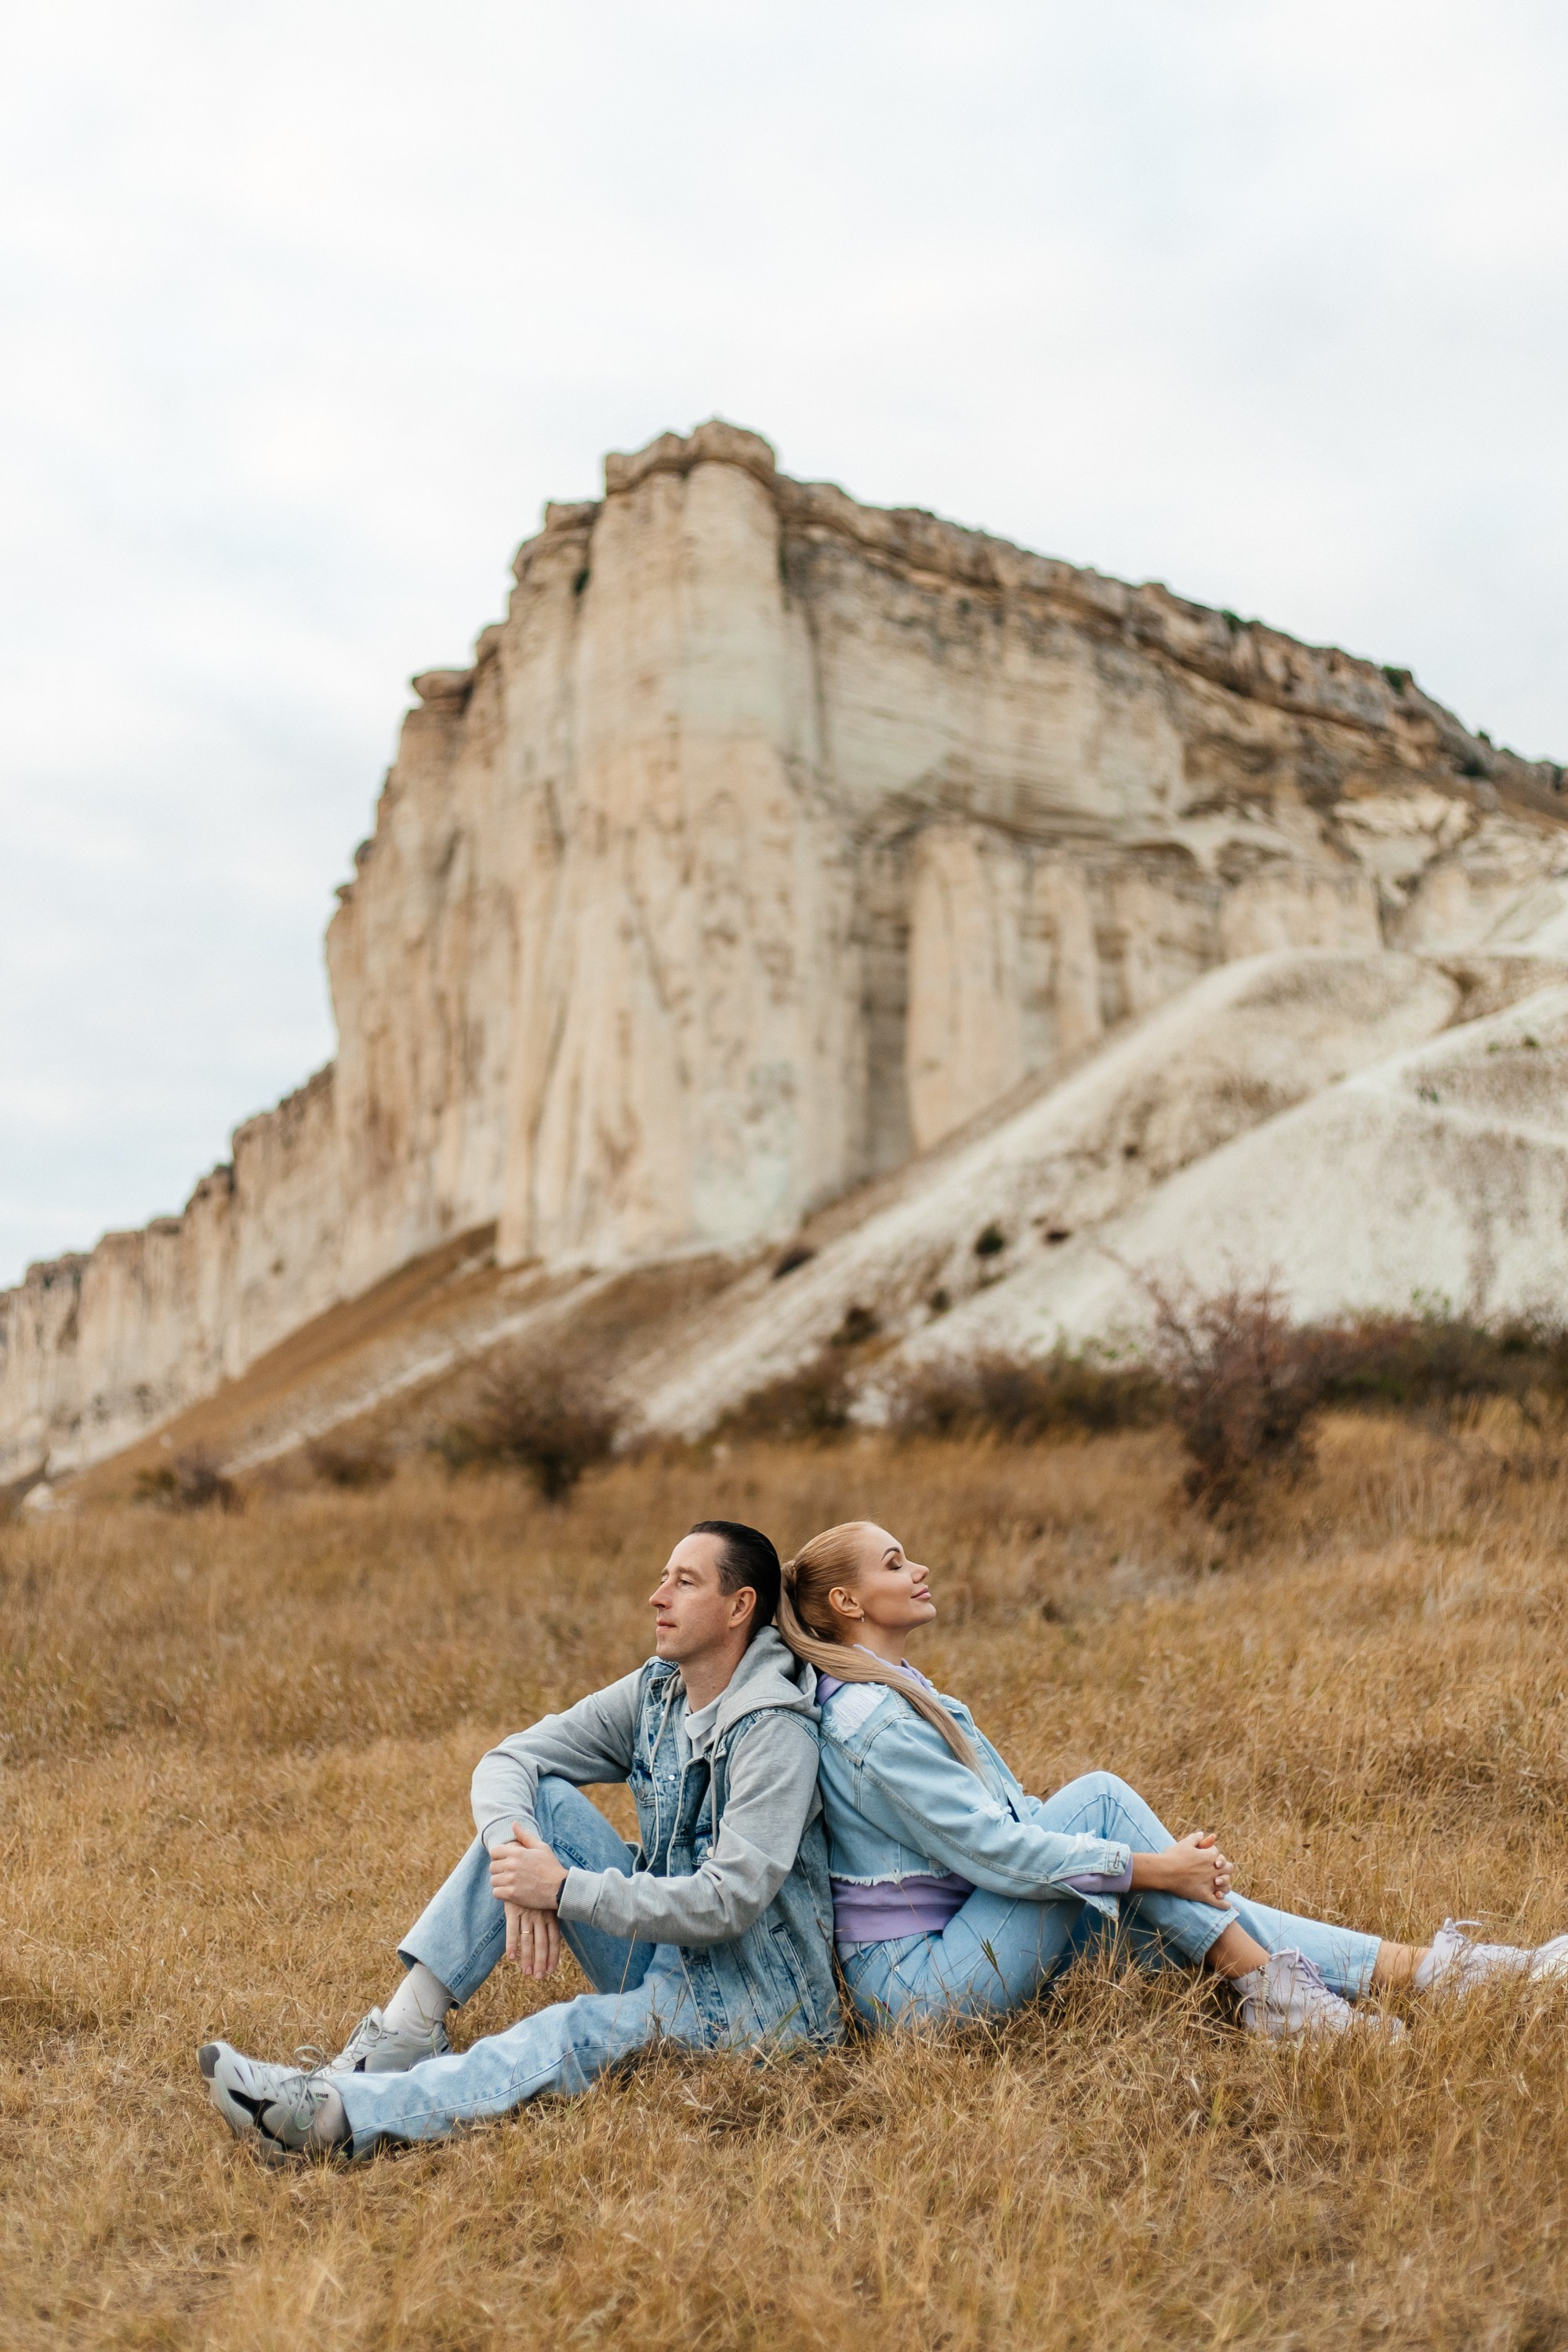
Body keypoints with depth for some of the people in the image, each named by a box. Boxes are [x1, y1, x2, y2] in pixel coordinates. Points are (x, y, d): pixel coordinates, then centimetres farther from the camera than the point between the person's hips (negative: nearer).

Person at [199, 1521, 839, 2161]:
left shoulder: (775, 1731, -20)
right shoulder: (657, 1689, 4)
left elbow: (726, 1904, -27)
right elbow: (508, 1760, -1)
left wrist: (564, 1888, -27)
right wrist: (519, 1863, -23)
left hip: (752, 1994, -8)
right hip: (658, 1956, 8)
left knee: (581, 2031, -36)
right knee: (539, 1799, -8)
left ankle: (340, 2114, -49)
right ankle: (404, 2034, -15)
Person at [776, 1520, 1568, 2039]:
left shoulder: (898, 1693, 15)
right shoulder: (873, 1719, -19)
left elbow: (1003, 1819, 16)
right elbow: (995, 1852, -23)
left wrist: (1163, 1863, 5)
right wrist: (1152, 1867, -17)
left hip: (943, 1954, 9)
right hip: (920, 1986, -9)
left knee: (1189, 1913, 0)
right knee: (1099, 1796, -16)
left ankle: (1400, 1966, -3)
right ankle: (1267, 1989, -14)